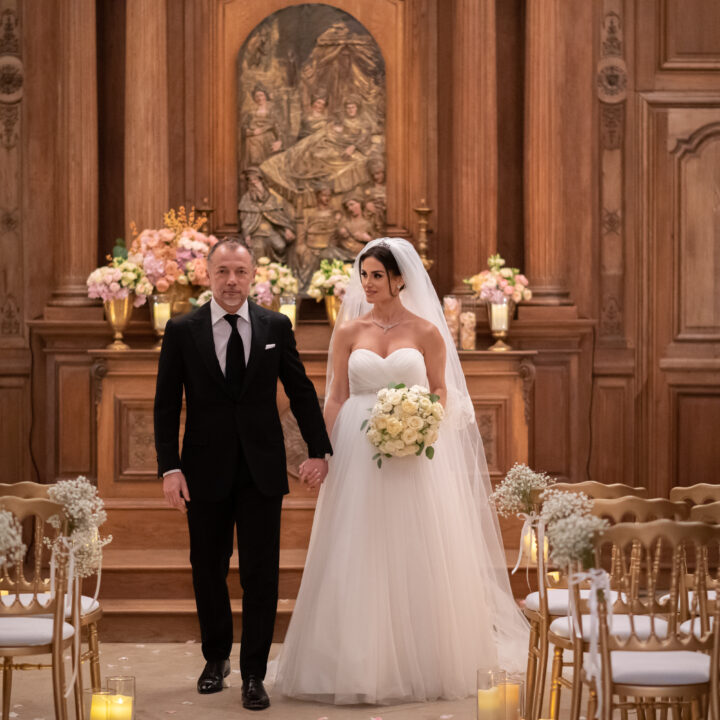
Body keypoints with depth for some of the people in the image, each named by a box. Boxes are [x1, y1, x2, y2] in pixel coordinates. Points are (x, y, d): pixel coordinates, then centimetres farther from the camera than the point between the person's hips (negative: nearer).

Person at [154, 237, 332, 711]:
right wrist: (170, 467, -9)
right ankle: (216, 658, 31)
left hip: (262, 471, 0)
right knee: (208, 570, 11)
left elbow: (302, 392, 7)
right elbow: (167, 405, -1)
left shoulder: (276, 327, 2)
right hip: (206, 471, 0)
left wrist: (319, 450, 1)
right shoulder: (182, 331, -1)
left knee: (261, 573, -1)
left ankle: (254, 674, 7)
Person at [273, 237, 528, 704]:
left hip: (415, 456, -1)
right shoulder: (349, 331, 6)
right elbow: (336, 398, 6)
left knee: (415, 556, 2)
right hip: (358, 455, 1)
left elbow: (441, 393, 6)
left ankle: (418, 661, 13)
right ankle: (359, 663, 8)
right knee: (359, 558, 1)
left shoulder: (426, 331, 3)